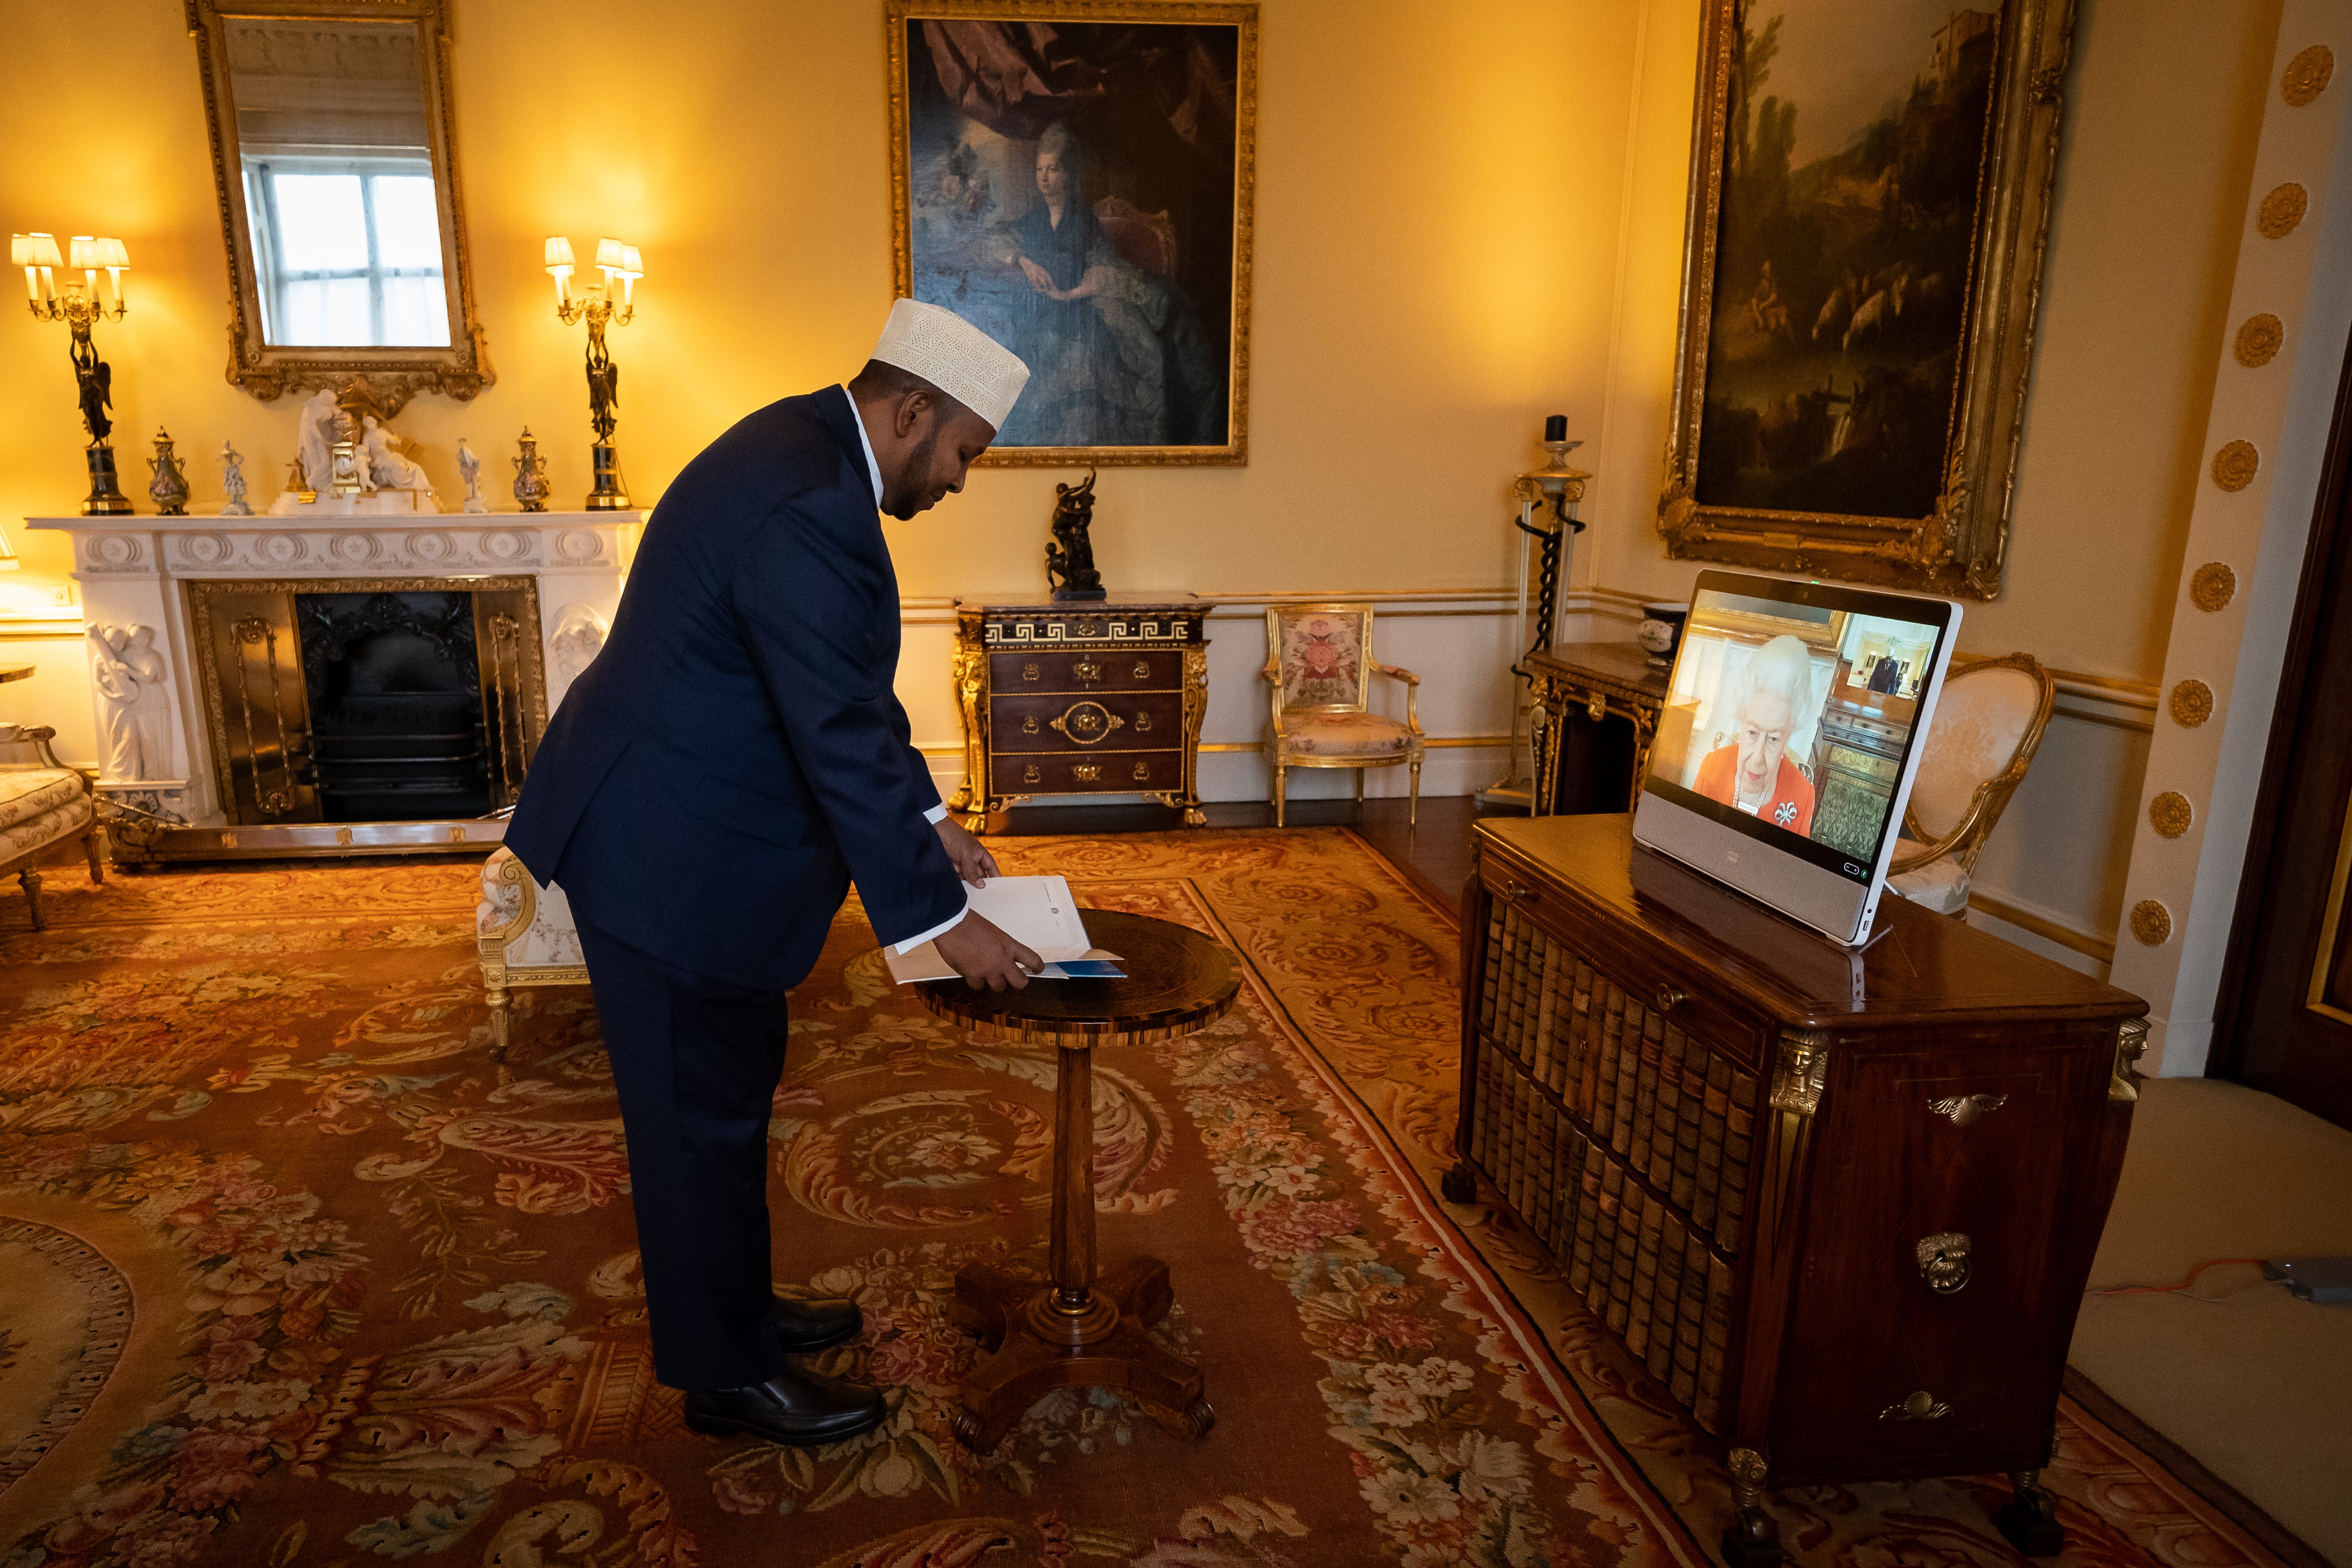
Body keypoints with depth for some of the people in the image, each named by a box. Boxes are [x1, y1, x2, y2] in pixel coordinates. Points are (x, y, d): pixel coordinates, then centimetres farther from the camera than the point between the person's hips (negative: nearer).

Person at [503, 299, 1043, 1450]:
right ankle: (725, 1377, 25)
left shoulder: (809, 449, 7)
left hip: (678, 821, 10)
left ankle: (736, 1310, 39)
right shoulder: (808, 508, -27)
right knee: (701, 1116, 5)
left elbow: (855, 692, 13)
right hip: (668, 853, -10)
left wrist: (928, 822, 11)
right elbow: (843, 737, -28)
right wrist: (941, 919, -20)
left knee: (733, 1087, 20)